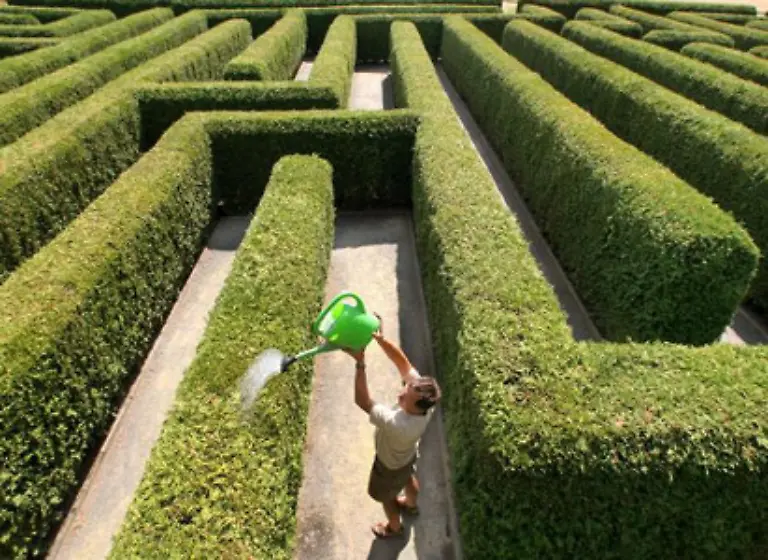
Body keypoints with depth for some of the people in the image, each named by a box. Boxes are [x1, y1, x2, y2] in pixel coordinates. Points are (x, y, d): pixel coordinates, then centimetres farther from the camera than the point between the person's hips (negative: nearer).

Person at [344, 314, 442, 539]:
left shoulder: (399, 425, -51)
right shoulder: (421, 396, -34)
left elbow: (362, 401, -48)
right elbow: (402, 362, -30)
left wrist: (360, 363, -50)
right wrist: (380, 339, -44)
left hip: (390, 466, -6)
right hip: (408, 455, 6)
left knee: (386, 497, 27)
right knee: (409, 479, 37)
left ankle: (395, 527, 58)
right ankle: (411, 505, 69)